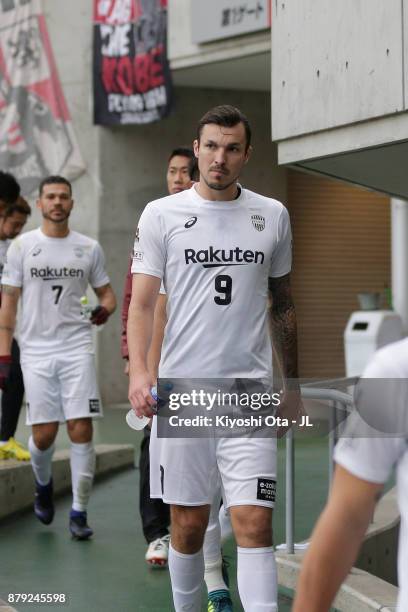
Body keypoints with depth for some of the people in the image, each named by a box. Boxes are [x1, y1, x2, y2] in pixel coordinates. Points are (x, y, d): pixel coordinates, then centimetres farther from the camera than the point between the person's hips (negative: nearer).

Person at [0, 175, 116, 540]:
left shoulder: (89, 248, 7)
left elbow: (107, 294, 16)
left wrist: (104, 309, -9)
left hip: (77, 349, 1)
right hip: (36, 351, 0)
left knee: (81, 429, -8)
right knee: (43, 434, -1)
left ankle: (79, 512, 3)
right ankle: (43, 485, 32)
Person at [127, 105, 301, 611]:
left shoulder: (272, 215, 8)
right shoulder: (161, 214, 1)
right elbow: (142, 302, -2)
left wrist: (292, 381, 18)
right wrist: (138, 370, -18)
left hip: (249, 391, 1)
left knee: (254, 522, -7)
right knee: (188, 524, 7)